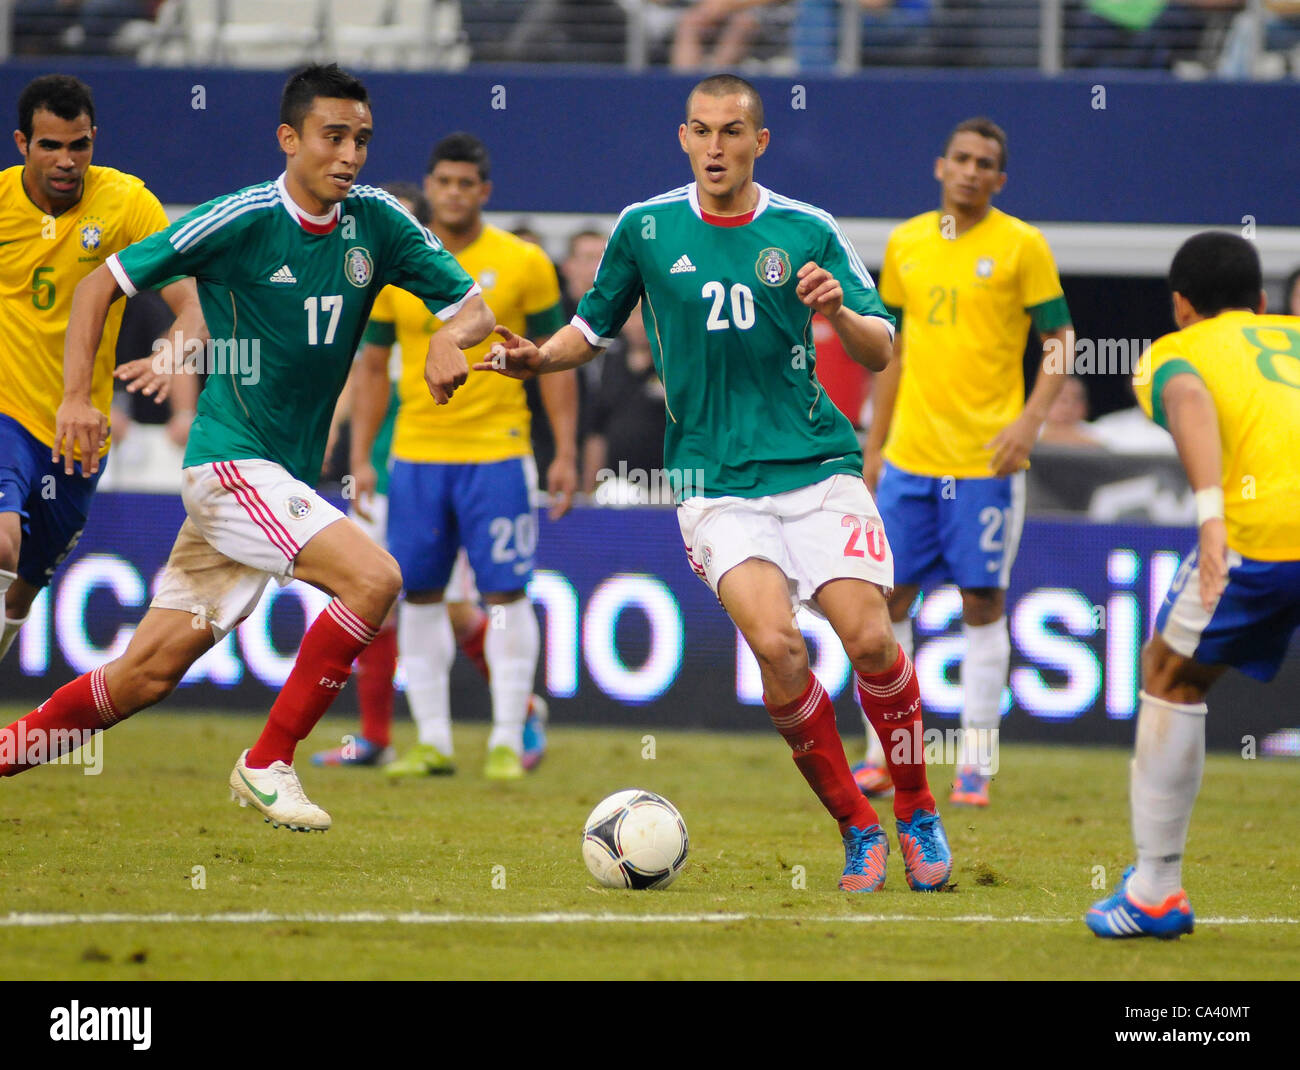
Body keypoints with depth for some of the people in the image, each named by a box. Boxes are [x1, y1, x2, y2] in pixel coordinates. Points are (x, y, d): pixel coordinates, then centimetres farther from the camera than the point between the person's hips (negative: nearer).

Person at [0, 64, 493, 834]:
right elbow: (104, 284, -5)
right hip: (232, 461, -6)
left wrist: (450, 338, -18)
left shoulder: (375, 221, 2)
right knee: (373, 576, -24)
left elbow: (474, 306, 5)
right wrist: (77, 396, -15)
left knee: (149, 672, 6)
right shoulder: (241, 221, -12)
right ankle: (268, 764, -11)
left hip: (290, 477, 6)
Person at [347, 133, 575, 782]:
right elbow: (373, 367, 11)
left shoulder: (523, 264, -1)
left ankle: (508, 741, 0)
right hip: (416, 454, 3)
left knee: (504, 594, -6)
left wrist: (565, 453, -3)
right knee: (419, 598, 4)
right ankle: (432, 742, 11)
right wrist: (360, 457, 5)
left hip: (496, 454, -3)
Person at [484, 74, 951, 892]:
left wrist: (841, 314, -18)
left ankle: (919, 814, 8)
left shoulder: (806, 232, 3)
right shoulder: (645, 229, 4)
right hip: (714, 481, 0)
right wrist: (536, 359, -1)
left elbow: (881, 351, 3)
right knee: (775, 642, -21)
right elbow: (596, 326, 18)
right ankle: (857, 832, -5)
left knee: (869, 638, -15)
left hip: (816, 465, 0)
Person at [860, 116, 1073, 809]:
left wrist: (1029, 420, -15)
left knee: (982, 602, -1)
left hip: (986, 458, -4)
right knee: (888, 596, 3)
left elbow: (1060, 339, -2)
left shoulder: (1021, 245, -3)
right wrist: (874, 446, 15)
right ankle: (884, 752, 12)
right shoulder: (905, 244, 9)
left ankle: (976, 763, 4)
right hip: (911, 456, 4)